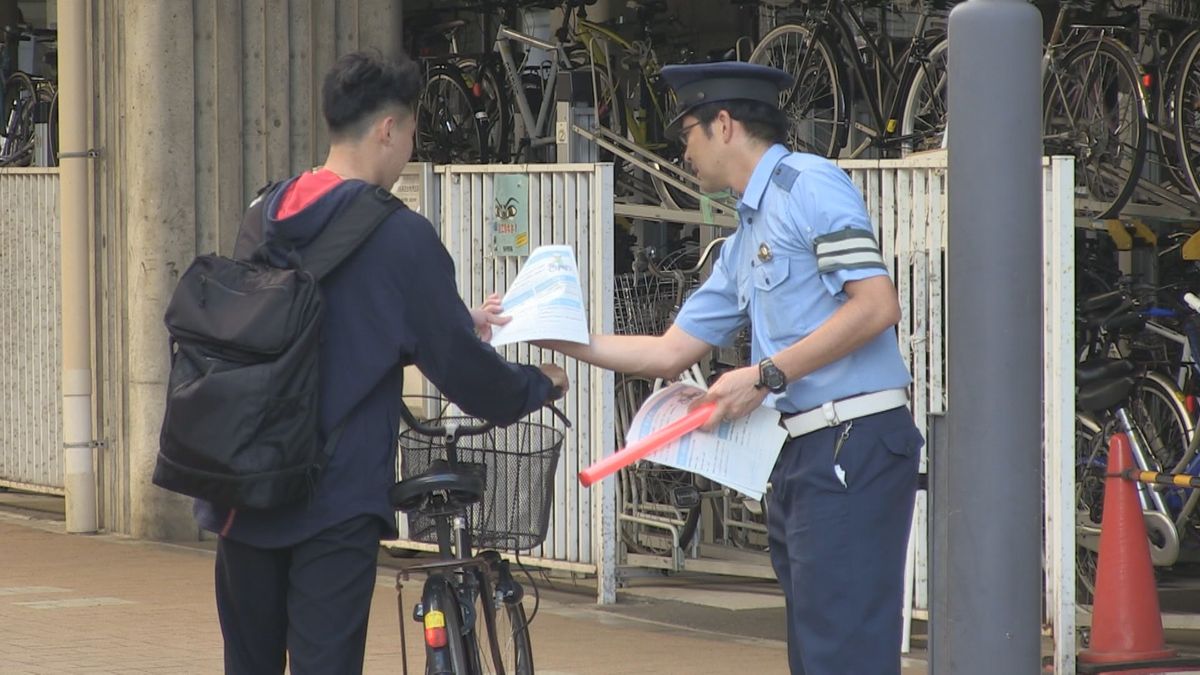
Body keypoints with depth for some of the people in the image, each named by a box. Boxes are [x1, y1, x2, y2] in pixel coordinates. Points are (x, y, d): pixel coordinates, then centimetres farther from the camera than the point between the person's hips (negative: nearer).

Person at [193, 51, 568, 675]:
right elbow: (460, 367, -7)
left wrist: (460, 320, 27)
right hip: (336, 503, -6)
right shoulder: (400, 237, -13)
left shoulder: (267, 219, 9)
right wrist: (540, 384, 11)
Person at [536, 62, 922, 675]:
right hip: (801, 455, 10)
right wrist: (553, 337, 21)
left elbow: (876, 306, -16)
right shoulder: (744, 243, 23)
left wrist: (766, 375, -14)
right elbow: (670, 353, 25)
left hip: (853, 443, -10)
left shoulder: (808, 185, -6)